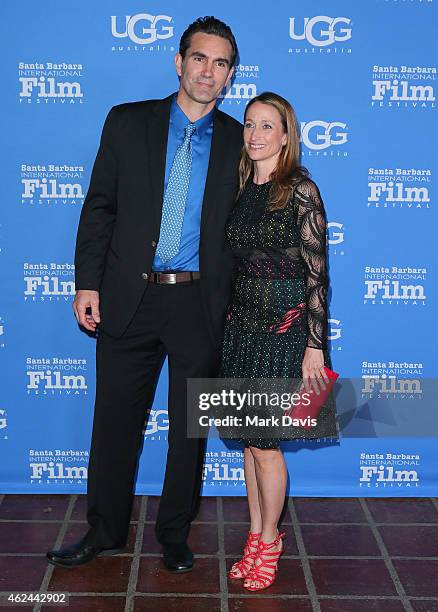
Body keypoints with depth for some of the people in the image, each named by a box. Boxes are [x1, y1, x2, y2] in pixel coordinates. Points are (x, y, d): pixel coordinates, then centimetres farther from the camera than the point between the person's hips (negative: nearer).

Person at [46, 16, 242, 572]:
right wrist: (87, 283, -3)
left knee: (190, 426, 11)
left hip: (200, 304, 0)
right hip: (129, 299, 0)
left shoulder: (239, 142, 5)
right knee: (115, 421, 10)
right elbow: (98, 207, 4)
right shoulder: (127, 123, 4)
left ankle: (173, 534, 30)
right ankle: (105, 532, 29)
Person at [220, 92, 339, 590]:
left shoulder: (300, 189, -10)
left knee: (264, 443, 1)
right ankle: (255, 535, 29)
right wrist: (228, 319, 12)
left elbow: (317, 272, -11)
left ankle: (269, 539, 23)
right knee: (249, 438, 13)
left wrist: (314, 347, -14)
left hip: (284, 328, -6)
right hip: (240, 325, 6)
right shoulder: (240, 189, 9)